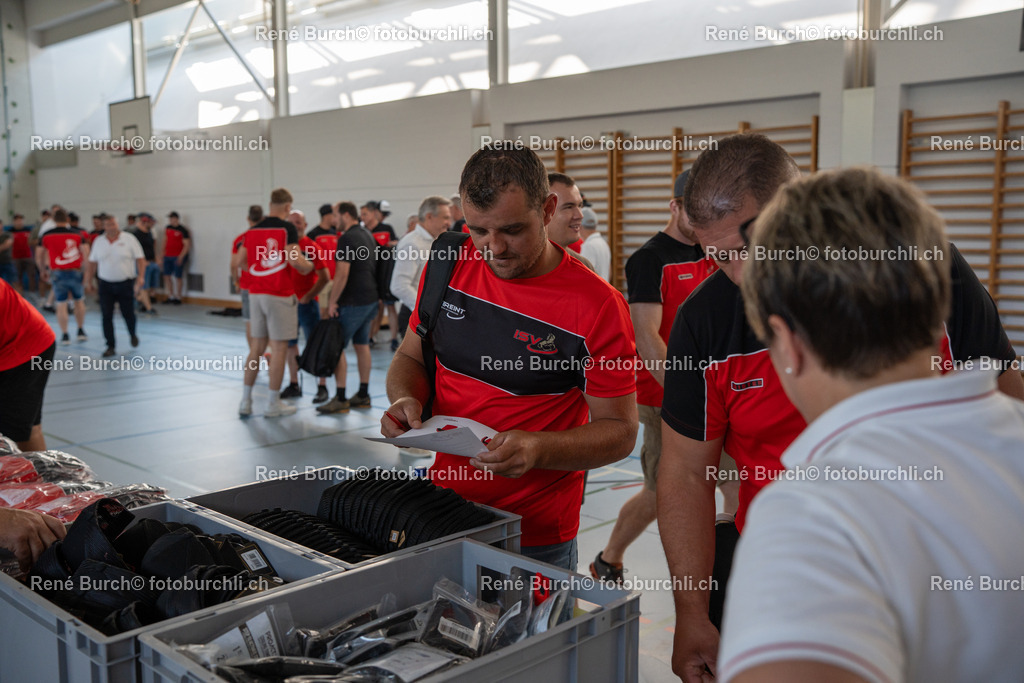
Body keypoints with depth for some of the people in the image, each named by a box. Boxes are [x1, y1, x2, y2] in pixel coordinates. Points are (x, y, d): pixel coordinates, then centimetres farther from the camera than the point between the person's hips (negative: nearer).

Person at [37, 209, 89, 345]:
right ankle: (81, 331, 20)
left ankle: (64, 335, 7)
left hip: (57, 272, 0)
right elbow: (86, 253, -7)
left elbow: (40, 254, 6)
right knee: (79, 301, 16)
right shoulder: (77, 234, -2)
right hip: (75, 272, 0)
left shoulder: (47, 235, 1)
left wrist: (43, 271, 18)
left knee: (61, 304, 5)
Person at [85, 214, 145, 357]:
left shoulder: (129, 239, -4)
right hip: (106, 285, 2)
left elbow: (140, 259, -6)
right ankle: (110, 347, 6)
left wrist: (140, 277, -17)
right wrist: (88, 280, 9)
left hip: (126, 283, -2)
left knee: (128, 314, 5)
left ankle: (133, 335, 36)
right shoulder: (98, 241, 5)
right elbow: (92, 262, 12)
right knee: (107, 316, -2)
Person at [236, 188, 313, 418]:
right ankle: (274, 404, 9)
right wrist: (308, 266, 2)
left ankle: (246, 401, 17)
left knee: (257, 346, 14)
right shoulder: (287, 229, -9)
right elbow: (294, 260, -18)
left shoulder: (253, 230, 8)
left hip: (256, 293, 6)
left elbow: (240, 260, 10)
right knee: (279, 348, 3)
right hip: (280, 295, -6)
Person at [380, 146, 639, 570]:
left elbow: (619, 430, -11)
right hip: (442, 507, 5)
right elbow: (412, 357, 10)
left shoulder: (598, 307, -17)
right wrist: (406, 400, -12)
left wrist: (539, 449, -28)